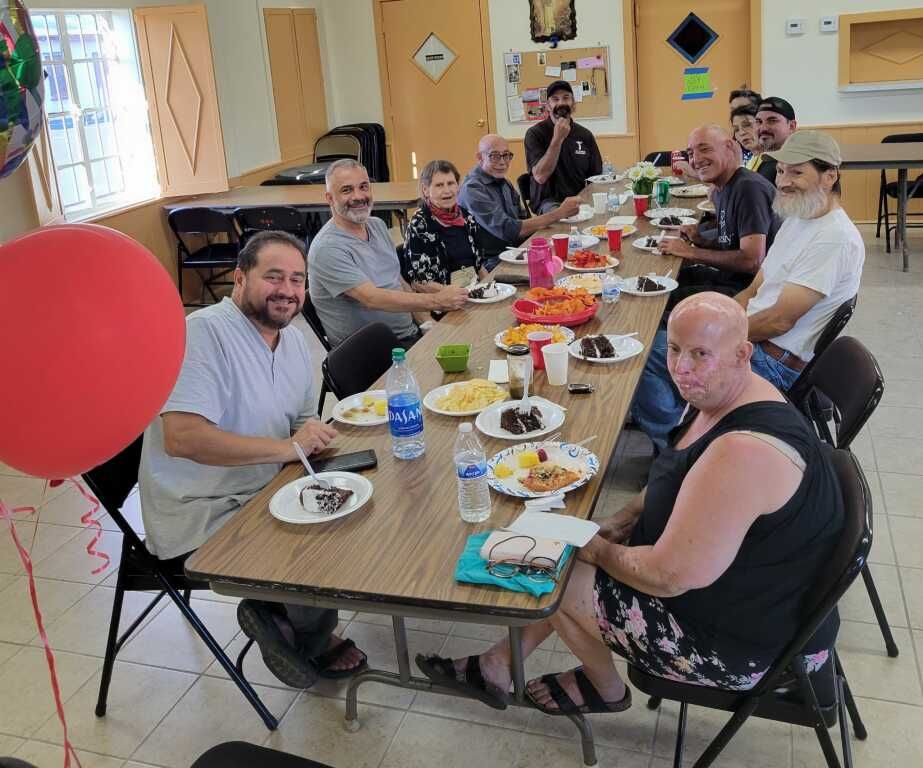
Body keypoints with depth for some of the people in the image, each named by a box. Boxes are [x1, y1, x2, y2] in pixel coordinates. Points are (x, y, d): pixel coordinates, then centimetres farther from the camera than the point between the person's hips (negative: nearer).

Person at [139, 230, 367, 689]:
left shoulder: (294, 339, 8)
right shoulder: (204, 332, -20)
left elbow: (305, 419, 19)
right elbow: (181, 436, -30)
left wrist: (312, 432, -5)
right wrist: (286, 447, -26)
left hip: (266, 495, 9)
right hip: (202, 520, -9)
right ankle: (309, 642, 10)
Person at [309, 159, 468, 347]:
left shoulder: (377, 225, 12)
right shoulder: (328, 248, -16)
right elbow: (372, 299, -24)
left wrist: (427, 323, 5)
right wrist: (437, 301, -25)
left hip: (410, 333, 8)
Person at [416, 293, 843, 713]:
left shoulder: (744, 452, -35)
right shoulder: (718, 397, -2)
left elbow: (671, 576, -31)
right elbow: (676, 485, 15)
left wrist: (598, 550, -13)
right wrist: (615, 525, 1)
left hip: (741, 642, -10)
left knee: (557, 576, -3)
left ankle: (607, 691, 26)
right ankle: (497, 668, 27)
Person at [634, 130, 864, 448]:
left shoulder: (835, 238, -18)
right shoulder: (797, 218, 13)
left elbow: (779, 320, -21)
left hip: (774, 363, -10)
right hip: (748, 336, 10)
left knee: (646, 353, -15)